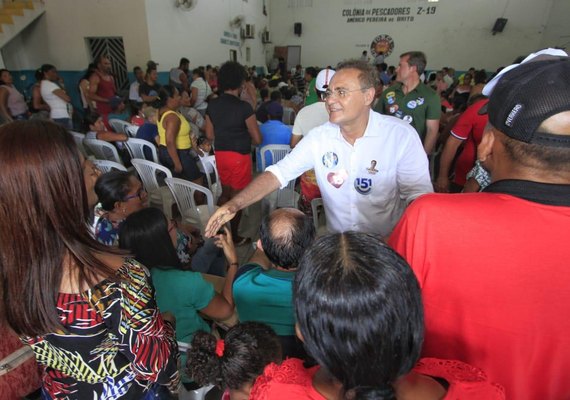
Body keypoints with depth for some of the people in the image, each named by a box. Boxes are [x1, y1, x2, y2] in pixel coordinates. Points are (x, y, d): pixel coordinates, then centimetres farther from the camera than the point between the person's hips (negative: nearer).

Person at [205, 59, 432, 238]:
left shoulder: (401, 135, -12)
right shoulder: (319, 137, -4)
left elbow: (419, 194, -12)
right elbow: (278, 173, -6)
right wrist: (234, 205, -18)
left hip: (389, 244, -2)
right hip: (337, 241, 3)